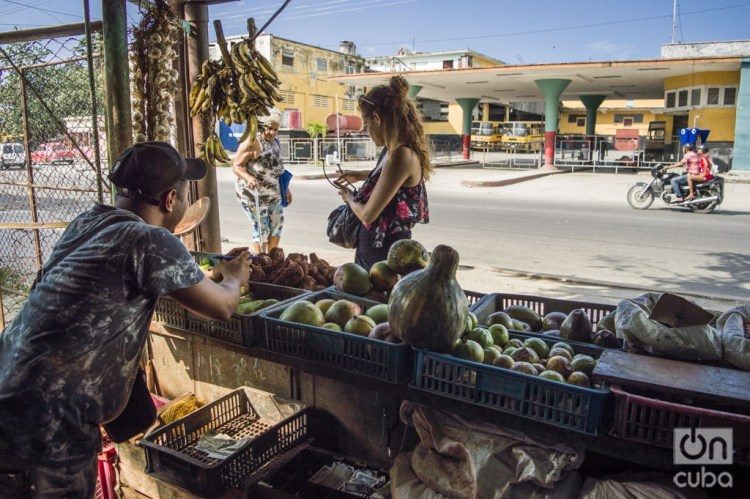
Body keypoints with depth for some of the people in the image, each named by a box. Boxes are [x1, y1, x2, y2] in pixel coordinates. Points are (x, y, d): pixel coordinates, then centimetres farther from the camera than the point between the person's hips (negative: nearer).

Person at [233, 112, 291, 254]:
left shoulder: (276, 142, 10)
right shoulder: (253, 143, -15)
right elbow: (236, 166, -18)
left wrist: (286, 188, 20)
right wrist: (248, 178, -36)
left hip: (273, 193, 8)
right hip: (253, 194, -8)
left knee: (277, 224, 12)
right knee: (261, 228, -6)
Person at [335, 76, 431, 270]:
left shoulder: (401, 156, -25)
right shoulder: (399, 151, 3)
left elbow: (367, 215, -22)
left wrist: (350, 198, -2)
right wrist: (361, 175, 25)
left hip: (384, 253, -9)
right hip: (375, 247, 9)